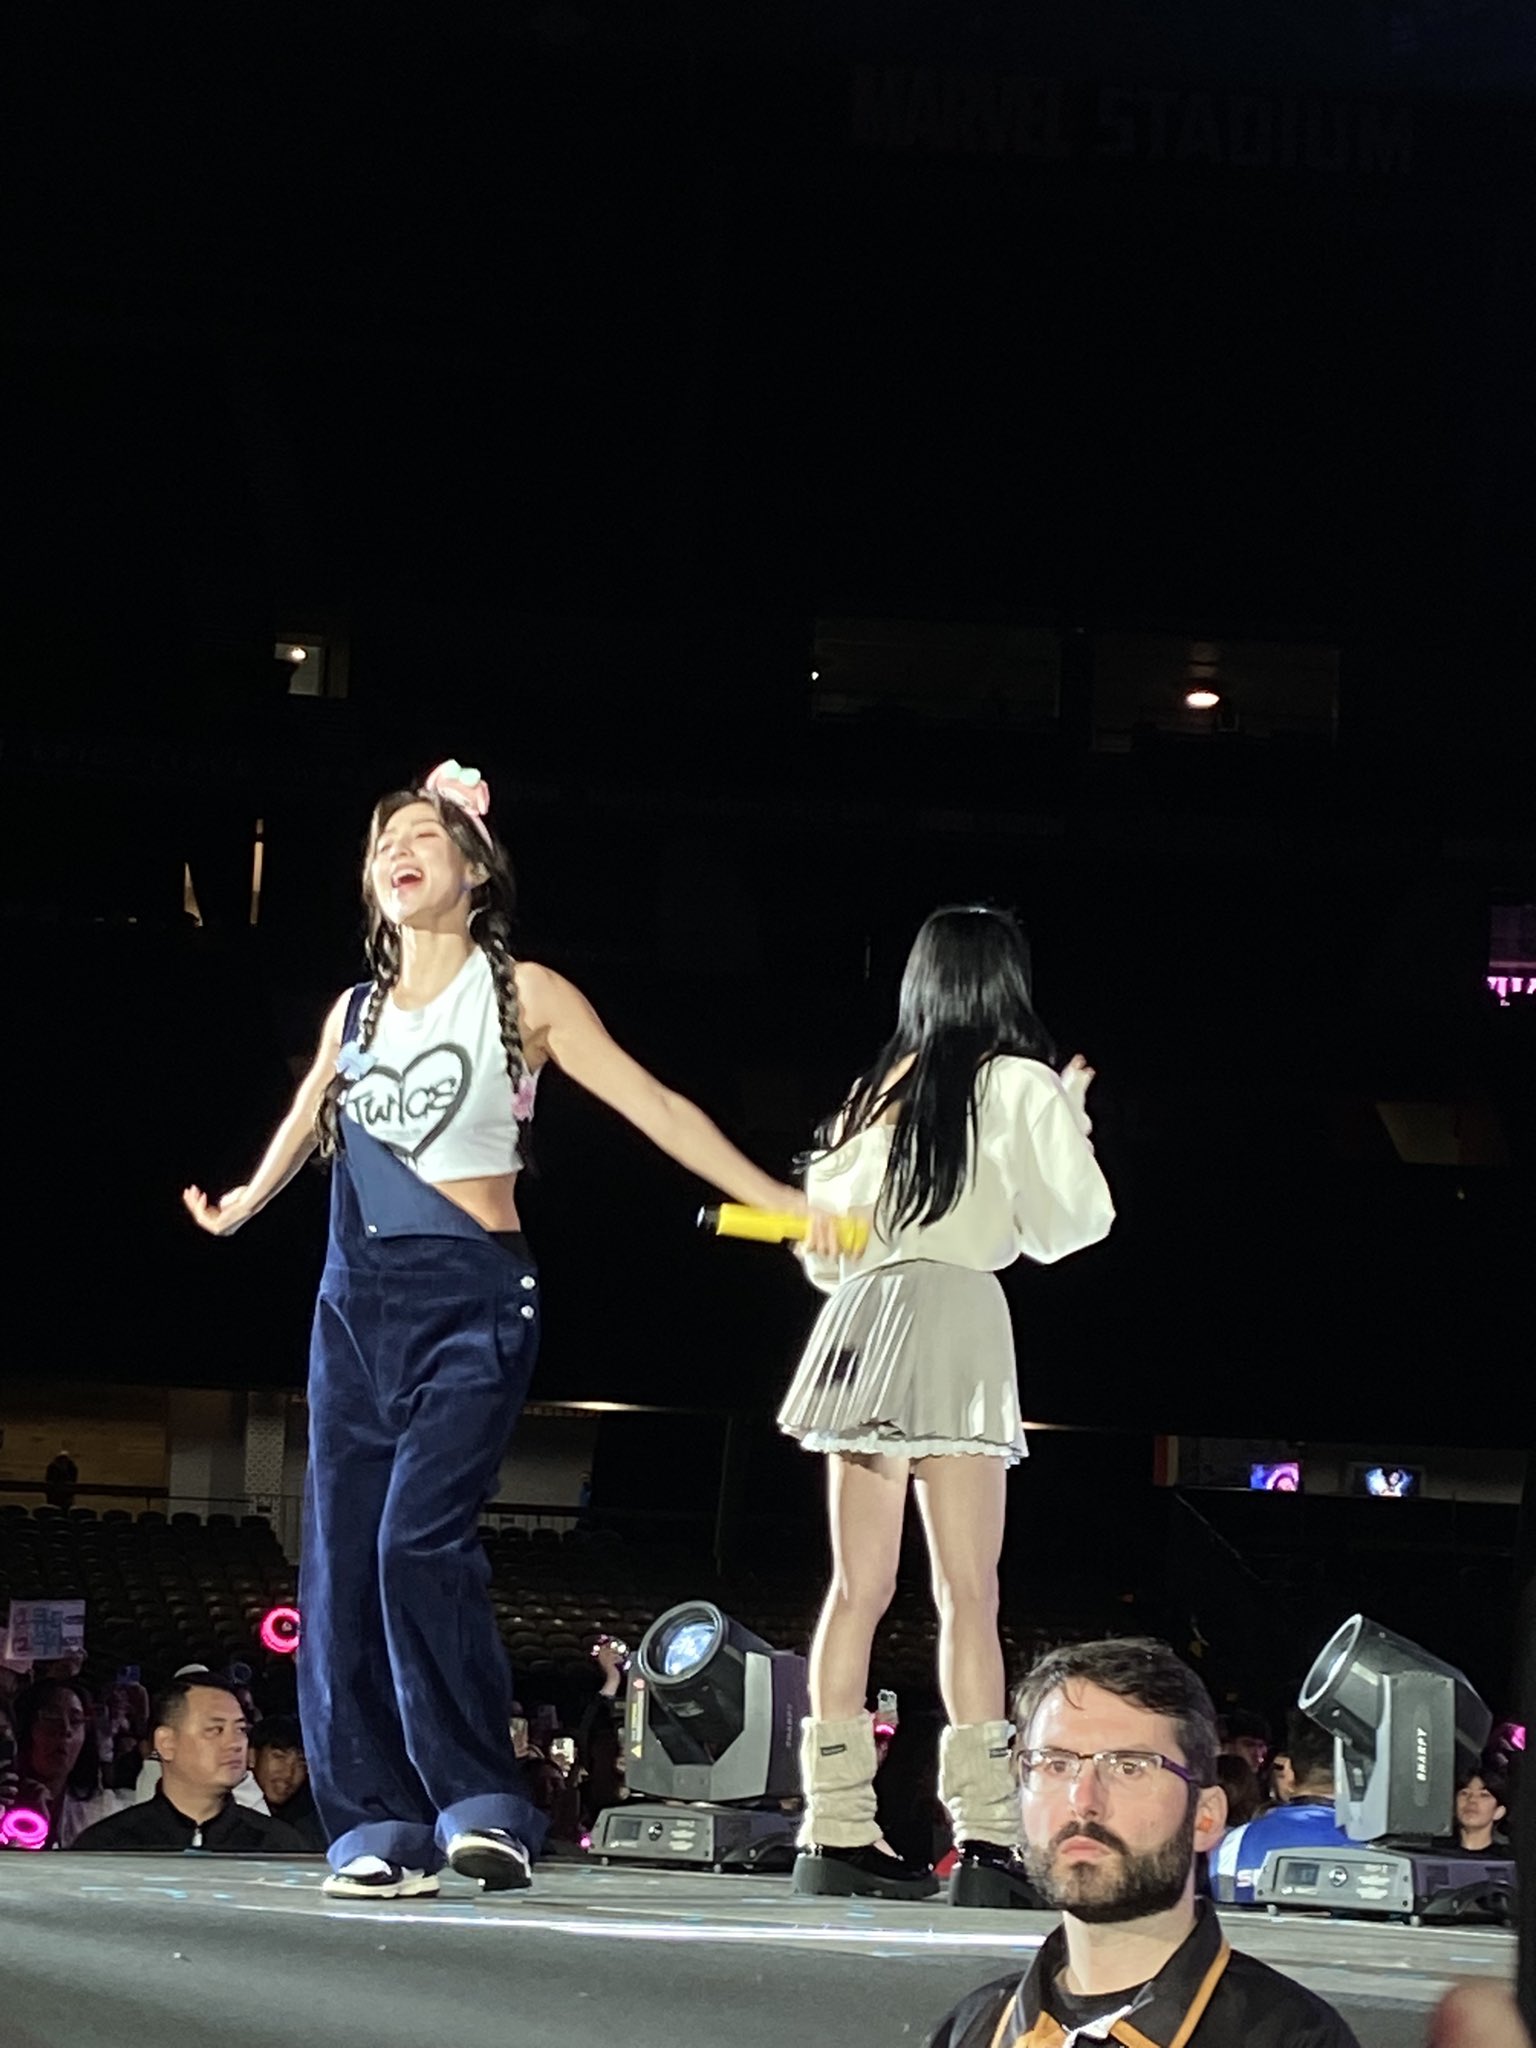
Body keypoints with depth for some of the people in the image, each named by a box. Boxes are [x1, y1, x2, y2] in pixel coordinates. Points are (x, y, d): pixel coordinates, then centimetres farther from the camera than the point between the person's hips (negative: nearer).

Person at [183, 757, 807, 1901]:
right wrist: (240, 1206, 37)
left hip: (470, 1299, -5)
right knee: (341, 1562, -2)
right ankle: (379, 1827, 0)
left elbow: (654, 1106, -3)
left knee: (419, 1540, -22)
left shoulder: (522, 995, 1)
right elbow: (306, 1124, 30)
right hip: (357, 1300, 5)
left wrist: (779, 1203, -9)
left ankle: (482, 1806, -17)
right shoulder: (356, 1011, 14)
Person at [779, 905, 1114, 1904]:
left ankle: (839, 1830, 2)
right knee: (969, 1593, -9)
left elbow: (824, 1241, 19)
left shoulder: (881, 1087, 17)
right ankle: (987, 1839, -15)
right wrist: (1071, 1117, 14)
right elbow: (1065, 1222, 1)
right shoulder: (1017, 1084, 0)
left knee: (861, 1586, 4)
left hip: (861, 1320, 6)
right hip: (953, 1317, -6)